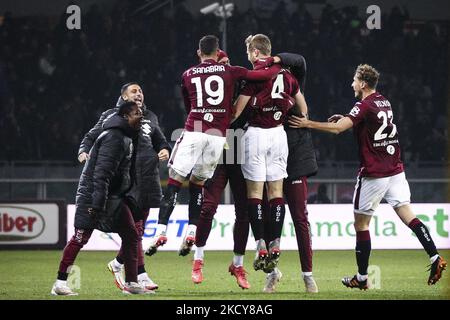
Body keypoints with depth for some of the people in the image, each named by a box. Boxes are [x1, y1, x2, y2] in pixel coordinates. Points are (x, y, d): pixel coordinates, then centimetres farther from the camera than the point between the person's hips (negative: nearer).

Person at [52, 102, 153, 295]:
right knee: (80, 238, -9)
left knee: (131, 235, 7)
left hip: (114, 197, 10)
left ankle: (131, 283, 11)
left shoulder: (126, 138, 16)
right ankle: (60, 283, -6)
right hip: (94, 194, -10)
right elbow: (101, 172, -24)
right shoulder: (114, 137, -17)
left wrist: (128, 198, 20)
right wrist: (97, 204, -28)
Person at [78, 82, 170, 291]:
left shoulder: (150, 118, 20)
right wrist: (84, 151, -13)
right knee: (134, 226, -11)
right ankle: (140, 275, -10)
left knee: (139, 225, 10)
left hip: (148, 177, 6)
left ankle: (119, 263, 29)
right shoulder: (113, 116, 6)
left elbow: (160, 140, 32)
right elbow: (92, 137, 7)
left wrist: (165, 150, 9)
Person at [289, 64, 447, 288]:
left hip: (373, 174, -7)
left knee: (360, 223, 5)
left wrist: (308, 124, -13)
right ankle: (435, 257, -17)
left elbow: (336, 128, -21)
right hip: (395, 170, 7)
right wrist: (345, 118, 21)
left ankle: (361, 277, 9)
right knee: (408, 216, 0)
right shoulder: (384, 103, 12)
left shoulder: (364, 106, -12)